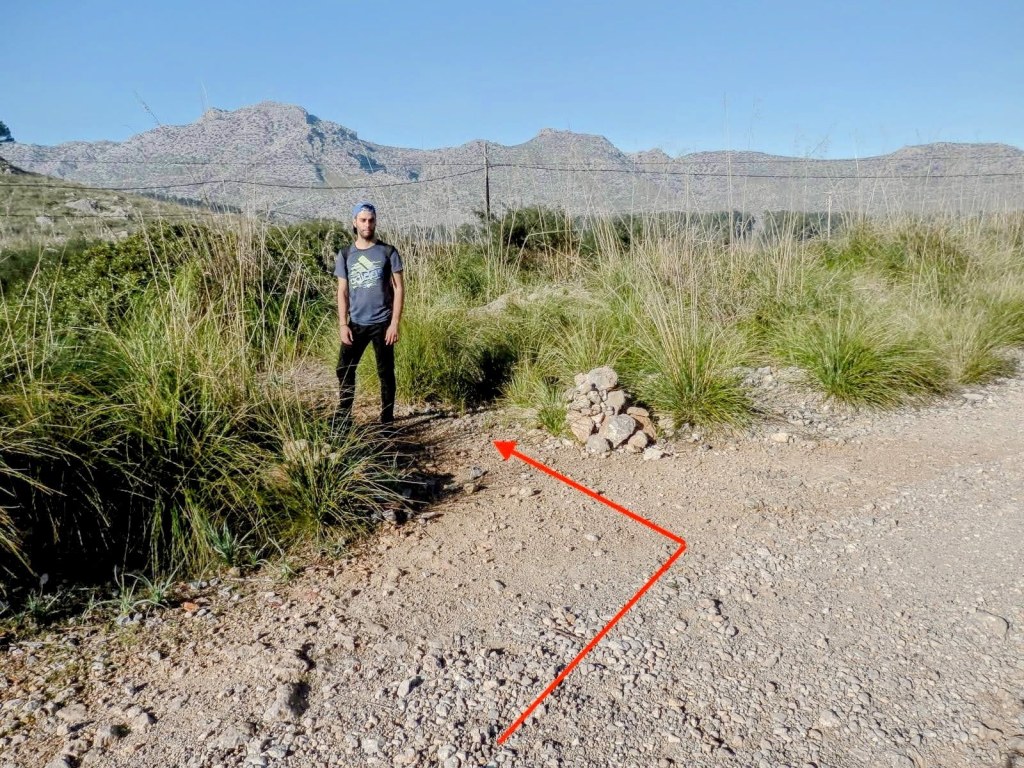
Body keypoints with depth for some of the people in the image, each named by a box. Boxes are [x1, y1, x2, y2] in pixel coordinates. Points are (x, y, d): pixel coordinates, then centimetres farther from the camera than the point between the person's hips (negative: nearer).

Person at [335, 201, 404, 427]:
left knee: (385, 372, 5)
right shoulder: (345, 255, 6)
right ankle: (344, 418, 16)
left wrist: (395, 323, -10)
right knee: (344, 369, 3)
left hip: (382, 323, -2)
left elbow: (399, 288, -3)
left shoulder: (388, 252, -2)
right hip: (356, 324, 3)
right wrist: (343, 325, -2)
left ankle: (387, 420, 15)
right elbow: (342, 292, 6)